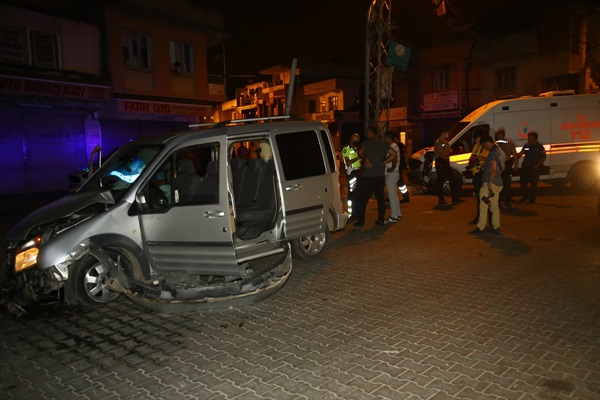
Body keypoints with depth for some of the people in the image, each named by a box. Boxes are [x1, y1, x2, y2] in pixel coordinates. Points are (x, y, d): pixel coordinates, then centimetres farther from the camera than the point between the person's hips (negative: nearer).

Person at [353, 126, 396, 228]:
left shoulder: (367, 142, -6)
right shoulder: (382, 144, 10)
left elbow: (360, 152, -23)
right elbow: (393, 154, 10)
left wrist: (365, 160, -8)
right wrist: (384, 162, 8)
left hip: (368, 176, -6)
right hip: (380, 175, 6)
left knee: (361, 198, -2)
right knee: (380, 198, 13)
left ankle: (360, 221, -5)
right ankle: (380, 219, 15)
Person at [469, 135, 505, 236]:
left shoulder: (493, 152, -13)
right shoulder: (501, 152, 16)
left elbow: (493, 169, -20)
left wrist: (490, 183, -21)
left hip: (490, 183, -10)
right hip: (498, 183, 10)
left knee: (483, 206, -5)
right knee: (495, 206, 13)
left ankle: (480, 228, -3)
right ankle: (496, 227, 15)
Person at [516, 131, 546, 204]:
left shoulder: (539, 147, -4)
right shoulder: (526, 146, 8)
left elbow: (544, 157, -5)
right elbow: (521, 153, 13)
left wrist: (538, 165, -15)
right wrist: (516, 159, -4)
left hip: (534, 167, -5)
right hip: (525, 166, 5)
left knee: (533, 183, -1)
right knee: (523, 181, 7)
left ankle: (532, 198, 10)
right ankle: (524, 196, 22)